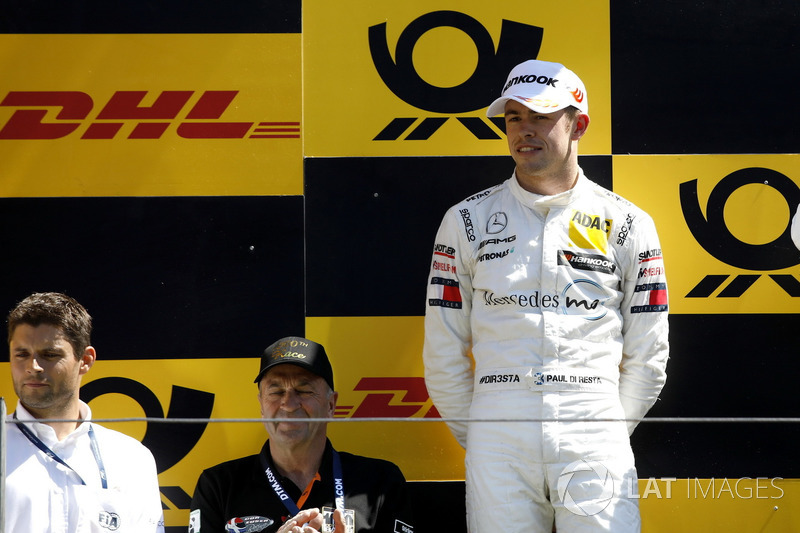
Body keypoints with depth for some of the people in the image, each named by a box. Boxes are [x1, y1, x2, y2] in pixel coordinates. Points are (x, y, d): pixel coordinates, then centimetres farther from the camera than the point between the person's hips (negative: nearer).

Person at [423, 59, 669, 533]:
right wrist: (480, 437, 7)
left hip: (593, 444, -1)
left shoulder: (625, 224, 8)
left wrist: (606, 435, 6)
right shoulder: (468, 221, 9)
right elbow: (443, 354, 10)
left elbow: (648, 356, 10)